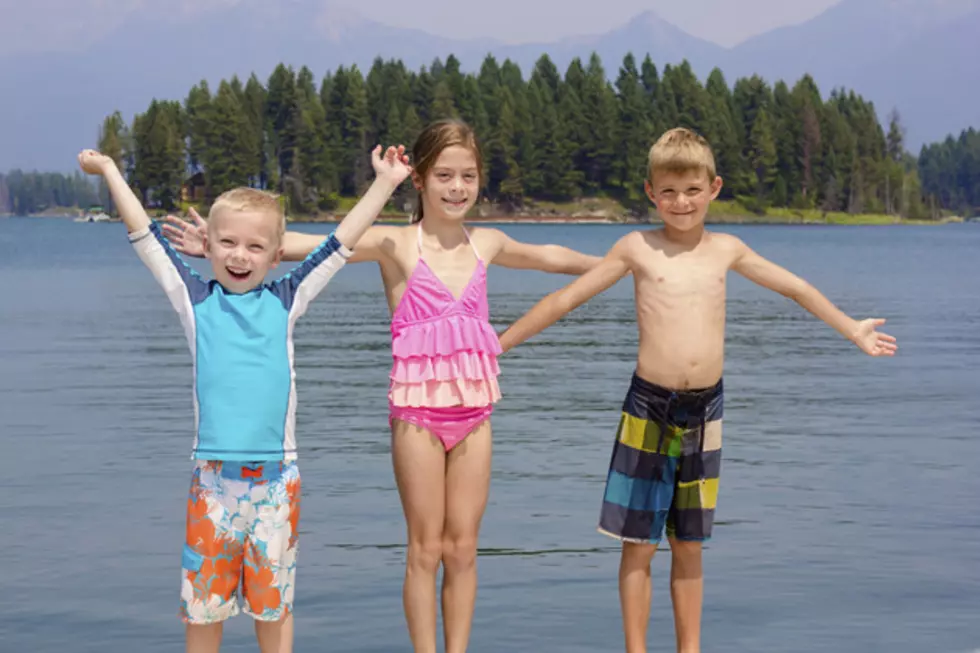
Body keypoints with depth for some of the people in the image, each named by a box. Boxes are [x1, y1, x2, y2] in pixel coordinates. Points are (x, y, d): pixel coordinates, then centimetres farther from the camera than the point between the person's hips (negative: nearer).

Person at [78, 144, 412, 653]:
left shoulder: (285, 302, 6)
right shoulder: (195, 302, 5)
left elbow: (340, 243, 8)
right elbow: (146, 237, 7)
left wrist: (385, 184, 10)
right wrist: (109, 171, 11)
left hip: (275, 477, 0)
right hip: (212, 476, 0)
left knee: (274, 599, 9)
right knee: (203, 599, 6)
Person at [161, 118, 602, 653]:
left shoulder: (486, 244, 8)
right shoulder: (396, 244, -6)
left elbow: (550, 257, 28)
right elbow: (307, 246, -18)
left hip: (473, 412, 4)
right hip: (418, 410, -4)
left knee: (463, 549, 7)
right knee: (426, 549, 2)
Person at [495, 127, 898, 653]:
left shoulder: (726, 250, 7)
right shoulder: (636, 248, -2)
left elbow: (795, 288, 21)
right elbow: (565, 299, 2)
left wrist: (853, 331, 29)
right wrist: (502, 342, 3)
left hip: (705, 410, 3)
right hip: (648, 408, -3)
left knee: (688, 546, 12)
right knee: (638, 545, 2)